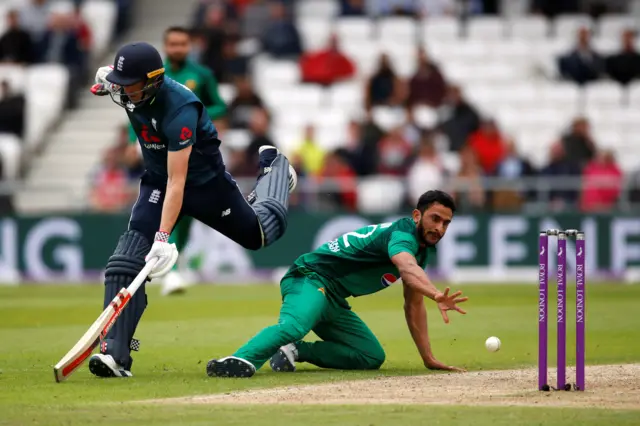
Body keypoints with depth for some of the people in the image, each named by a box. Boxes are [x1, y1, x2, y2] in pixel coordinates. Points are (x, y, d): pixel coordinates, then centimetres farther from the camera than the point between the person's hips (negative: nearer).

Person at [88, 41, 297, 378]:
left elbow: (177, 181, -39)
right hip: (157, 183, 5)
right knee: (127, 259, -18)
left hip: (205, 182, -5)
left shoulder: (180, 110, -36)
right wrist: (106, 81, -3)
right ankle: (115, 352, -23)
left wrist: (163, 237, -45)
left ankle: (273, 168, 49)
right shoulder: (133, 92, -16)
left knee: (259, 234, 18)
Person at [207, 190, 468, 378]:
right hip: (309, 279, -10)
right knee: (293, 326, -38)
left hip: (334, 302, 10)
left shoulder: (422, 248, 16)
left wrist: (428, 359, 19)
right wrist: (436, 295, -58)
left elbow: (414, 306, 24)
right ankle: (243, 360, -60)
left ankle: (296, 351, 1)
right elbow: (407, 268, -39)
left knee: (372, 357, 9)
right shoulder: (402, 234, -15)